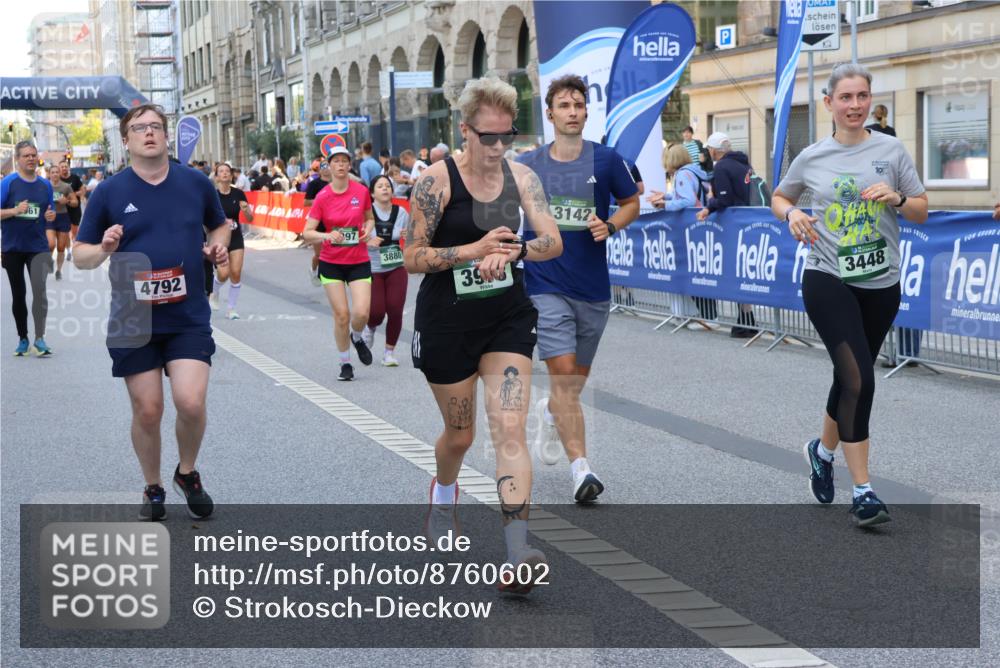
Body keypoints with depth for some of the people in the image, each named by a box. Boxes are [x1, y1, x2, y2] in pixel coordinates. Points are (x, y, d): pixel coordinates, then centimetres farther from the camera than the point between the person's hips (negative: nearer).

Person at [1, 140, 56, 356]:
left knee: (39, 289, -15)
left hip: (38, 247, 1)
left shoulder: (45, 185, 6)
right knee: (18, 294, 9)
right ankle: (22, 339, 21)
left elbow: (51, 213, 17)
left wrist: (51, 215, -6)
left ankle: (39, 339, -10)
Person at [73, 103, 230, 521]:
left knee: (191, 402, -13)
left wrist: (219, 245, -2)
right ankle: (153, 489, 26)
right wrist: (104, 250, -19)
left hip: (189, 318, 0)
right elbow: (80, 256, 3)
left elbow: (220, 225, 21)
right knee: (147, 410, 3)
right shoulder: (108, 193, -1)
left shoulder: (196, 183, 3)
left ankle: (187, 473, 16)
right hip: (133, 321, 0)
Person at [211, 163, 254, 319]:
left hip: (236, 238, 2)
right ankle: (214, 293, 23)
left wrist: (246, 209, -20)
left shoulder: (238, 194, -1)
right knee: (223, 273, -13)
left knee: (236, 273, -6)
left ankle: (231, 308, 10)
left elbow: (250, 219, 1)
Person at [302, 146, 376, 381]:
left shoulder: (361, 191, -3)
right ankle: (345, 363, 16)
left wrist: (367, 229, -8)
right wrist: (327, 236, -26)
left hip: (359, 262, 1)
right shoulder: (322, 197, -8)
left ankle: (357, 338, 24)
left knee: (362, 312, -12)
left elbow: (370, 218, 14)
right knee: (341, 315, -2)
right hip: (331, 263, -1)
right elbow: (307, 233, -8)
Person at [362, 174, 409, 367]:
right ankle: (370, 328, 32)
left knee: (395, 311, -7)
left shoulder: (401, 213, 0)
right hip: (372, 269, -2)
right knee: (377, 313, -7)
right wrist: (367, 241, -22)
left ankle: (390, 351, 12)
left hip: (396, 269, 2)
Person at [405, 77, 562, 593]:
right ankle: (443, 492, 51)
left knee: (509, 430, -12)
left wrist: (512, 250, -26)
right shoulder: (437, 180, -12)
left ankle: (518, 555, -20)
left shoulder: (520, 177, 0)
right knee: (460, 434, 14)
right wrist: (476, 249, -25)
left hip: (507, 318, 2)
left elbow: (553, 241, -6)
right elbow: (412, 258, -13)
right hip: (447, 322, -2)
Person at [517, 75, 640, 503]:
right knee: (563, 373, -15)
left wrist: (610, 226, -9)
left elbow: (632, 202, 10)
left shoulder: (606, 160, -2)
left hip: (593, 289, 2)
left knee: (577, 377, 15)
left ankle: (550, 413, 50)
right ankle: (581, 468, -15)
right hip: (546, 286, -2)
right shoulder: (528, 166, -1)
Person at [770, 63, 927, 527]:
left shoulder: (891, 150, 0)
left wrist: (897, 198, -16)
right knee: (859, 380, -16)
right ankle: (862, 491, -11)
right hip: (828, 281, -2)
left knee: (851, 378, 15)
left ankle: (823, 450, 44)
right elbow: (779, 197, 16)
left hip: (881, 285, 3)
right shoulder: (811, 158, 0)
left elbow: (921, 212, 5)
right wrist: (791, 214, -6)